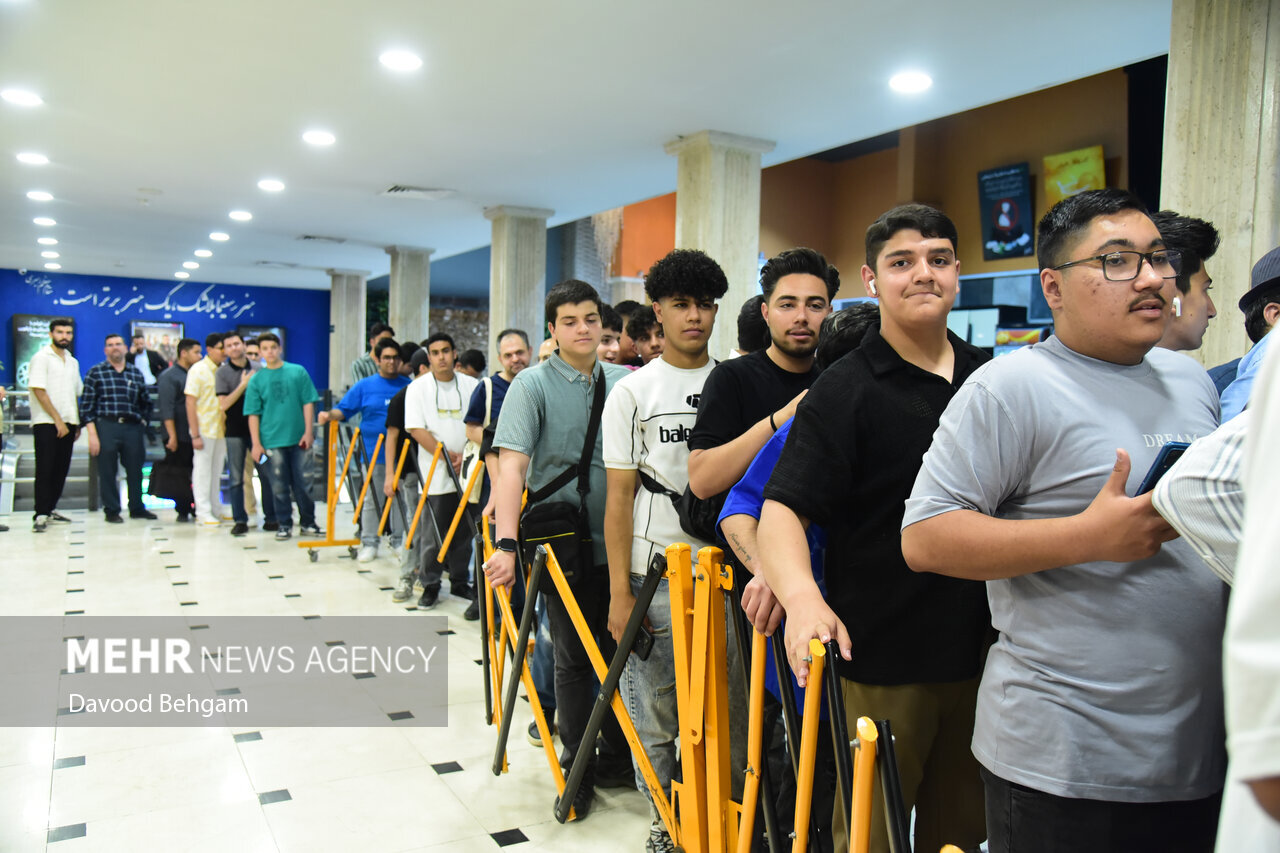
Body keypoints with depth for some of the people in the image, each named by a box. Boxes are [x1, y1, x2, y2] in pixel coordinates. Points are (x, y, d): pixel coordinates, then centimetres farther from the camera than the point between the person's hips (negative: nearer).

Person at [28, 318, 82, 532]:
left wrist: (77, 423, 11)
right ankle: (41, 514, -3)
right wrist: (58, 420, -14)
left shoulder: (72, 362, 16)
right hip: (47, 423, -6)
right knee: (45, 470, -6)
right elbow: (39, 391, -11)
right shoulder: (41, 358, -4)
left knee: (61, 469, 8)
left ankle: (50, 508, 17)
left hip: (67, 423, 6)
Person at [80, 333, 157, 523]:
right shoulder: (95, 372, 3)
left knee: (135, 470, 8)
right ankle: (111, 511, 13)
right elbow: (86, 405, -1)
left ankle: (137, 507, 21)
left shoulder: (136, 373, 12)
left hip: (133, 427, 3)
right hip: (106, 427, -3)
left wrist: (142, 421, 10)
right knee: (107, 472, 2)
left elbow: (146, 402, 22)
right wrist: (92, 434, -8)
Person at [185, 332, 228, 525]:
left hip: (221, 429, 5)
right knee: (202, 470, 1)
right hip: (204, 429, -5)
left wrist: (227, 427, 8)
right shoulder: (198, 370, -7)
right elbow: (190, 403, -10)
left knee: (216, 471, 12)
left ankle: (216, 510, 21)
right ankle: (203, 513, 8)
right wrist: (195, 435, -15)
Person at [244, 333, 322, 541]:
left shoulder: (298, 372, 2)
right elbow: (253, 414, 3)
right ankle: (284, 524, 17)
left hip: (298, 438, 0)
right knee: (279, 486, 5)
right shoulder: (256, 379, 3)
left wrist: (308, 432, -2)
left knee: (303, 483, 6)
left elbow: (308, 403, 4)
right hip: (272, 440, 0)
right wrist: (256, 443, -2)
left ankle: (308, 523, 18)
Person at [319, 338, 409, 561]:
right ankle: (369, 544, 14)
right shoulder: (365, 386, 4)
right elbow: (344, 409, 3)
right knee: (371, 498, 3)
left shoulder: (408, 385, 7)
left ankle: (399, 541, 21)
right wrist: (329, 415, -15)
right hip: (373, 453, -1)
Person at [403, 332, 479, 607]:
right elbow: (416, 430, -6)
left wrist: (466, 455, -9)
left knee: (464, 531, 9)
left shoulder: (471, 385, 6)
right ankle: (430, 585, 15)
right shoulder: (418, 388, 1)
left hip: (466, 472, 2)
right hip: (435, 473, -2)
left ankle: (459, 582, 23)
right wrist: (448, 456, -11)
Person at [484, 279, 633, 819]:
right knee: (574, 658, 7)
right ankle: (576, 767, 26)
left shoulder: (623, 383, 5)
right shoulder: (532, 385, -7)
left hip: (619, 542, 4)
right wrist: (506, 543, -26)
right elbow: (511, 464, -16)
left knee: (621, 650, 12)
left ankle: (616, 759, 31)